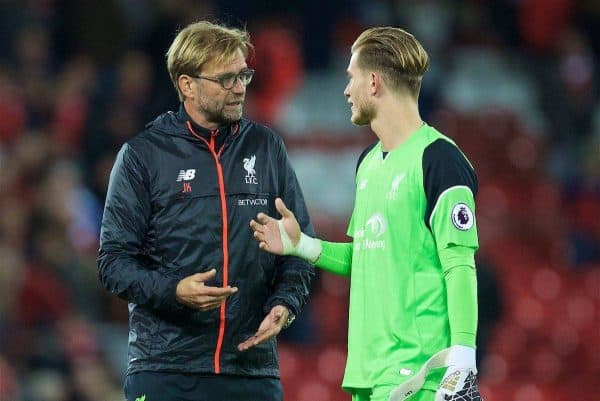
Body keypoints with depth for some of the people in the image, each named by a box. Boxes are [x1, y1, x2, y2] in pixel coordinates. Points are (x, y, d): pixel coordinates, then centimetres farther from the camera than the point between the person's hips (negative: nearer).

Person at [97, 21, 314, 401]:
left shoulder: (266, 147, 12)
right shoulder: (143, 153, 3)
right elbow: (114, 259, 0)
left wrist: (285, 303, -3)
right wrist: (173, 290, -18)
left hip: (253, 367, 3)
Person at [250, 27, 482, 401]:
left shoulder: (438, 159, -10)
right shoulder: (369, 162, 17)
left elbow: (459, 266, -14)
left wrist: (462, 358, -20)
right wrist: (301, 245, 12)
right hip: (367, 370, 8)